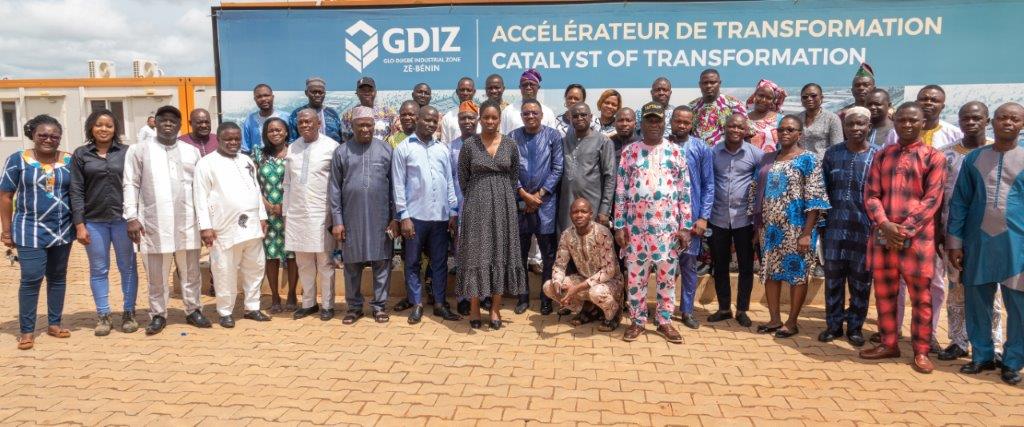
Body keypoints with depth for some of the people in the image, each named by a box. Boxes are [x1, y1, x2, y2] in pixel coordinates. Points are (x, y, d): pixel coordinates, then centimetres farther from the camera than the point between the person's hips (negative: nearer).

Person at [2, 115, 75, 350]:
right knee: (31, 279, -4)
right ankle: (27, 330, 8)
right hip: (30, 231, -3)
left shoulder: (69, 161, 3)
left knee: (58, 277, 11)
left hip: (62, 230, 3)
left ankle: (54, 323, 22)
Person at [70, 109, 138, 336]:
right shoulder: (81, 154, 3)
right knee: (98, 270, 8)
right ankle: (103, 315, 18)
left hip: (123, 219, -1)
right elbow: (76, 191, 1)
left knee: (128, 268, 7)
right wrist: (79, 224, -4)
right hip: (94, 221, 1)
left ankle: (129, 313, 18)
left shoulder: (126, 152, 1)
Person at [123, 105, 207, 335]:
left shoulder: (192, 151, 12)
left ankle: (193, 311, 21)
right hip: (154, 223, -2)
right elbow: (131, 185, 1)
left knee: (190, 271, 9)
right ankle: (158, 315, 18)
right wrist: (132, 217, -6)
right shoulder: (139, 150, 4)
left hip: (187, 222, 2)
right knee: (157, 274, 5)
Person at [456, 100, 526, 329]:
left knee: (501, 253, 4)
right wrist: (476, 199, 9)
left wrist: (506, 199, 9)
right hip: (477, 205, -2)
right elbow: (462, 178, 5)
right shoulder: (469, 144, -2)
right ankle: (474, 308, 10)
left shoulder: (510, 144, 4)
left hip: (503, 205, 2)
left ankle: (495, 308, 14)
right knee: (476, 253, 0)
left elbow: (514, 176, 11)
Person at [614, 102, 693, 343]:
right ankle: (637, 321, 19)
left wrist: (685, 226, -2)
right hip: (636, 226, 0)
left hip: (667, 227, 1)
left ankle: (665, 321, 21)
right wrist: (619, 225, -3)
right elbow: (620, 191, 2)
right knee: (635, 276, 6)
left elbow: (685, 192, 3)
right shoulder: (629, 153, 2)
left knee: (667, 276, 8)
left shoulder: (676, 153, 3)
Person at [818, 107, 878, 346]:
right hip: (835, 227, 2)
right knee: (833, 278, 8)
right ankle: (833, 325, 21)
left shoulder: (878, 156, -1)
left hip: (865, 229, -2)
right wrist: (821, 221, 4)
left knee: (860, 281, 8)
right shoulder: (832, 154, 4)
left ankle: (855, 327, 21)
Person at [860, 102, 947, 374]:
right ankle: (888, 344, 23)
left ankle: (921, 351, 13)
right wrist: (885, 225, -12)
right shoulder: (882, 156, 11)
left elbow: (932, 199, -7)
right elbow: (871, 195, 5)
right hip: (882, 236, 4)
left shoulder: (934, 157, 1)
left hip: (918, 237, -3)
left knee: (920, 296, 3)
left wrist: (905, 229, -15)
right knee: (884, 293, 10)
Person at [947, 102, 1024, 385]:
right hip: (978, 241, 2)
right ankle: (982, 356, 23)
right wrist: (955, 241, 2)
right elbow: (959, 202, 7)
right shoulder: (974, 158, 5)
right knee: (976, 302, 8)